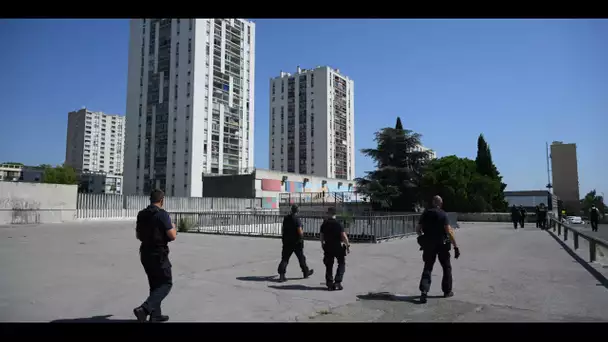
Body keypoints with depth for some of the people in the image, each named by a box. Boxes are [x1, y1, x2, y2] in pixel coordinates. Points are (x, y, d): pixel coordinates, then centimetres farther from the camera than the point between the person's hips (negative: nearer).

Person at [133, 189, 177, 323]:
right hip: (159, 254, -8)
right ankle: (144, 309, -10)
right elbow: (172, 236, -19)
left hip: (145, 253, 8)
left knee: (155, 284, 18)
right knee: (166, 283, 4)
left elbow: (138, 235, 16)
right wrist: (173, 227, 2)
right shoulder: (162, 214, -16)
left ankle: (155, 314, 22)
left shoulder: (141, 214, 6)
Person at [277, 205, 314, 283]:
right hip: (296, 242, -5)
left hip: (287, 242, 5)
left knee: (285, 258, 3)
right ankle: (306, 272, 29)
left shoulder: (285, 218, 4)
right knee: (301, 258, 13)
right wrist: (302, 233, -1)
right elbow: (300, 232, -22)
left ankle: (281, 275, -7)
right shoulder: (297, 219, -17)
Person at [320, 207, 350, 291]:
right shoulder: (338, 224, -13)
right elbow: (343, 235, -17)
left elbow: (321, 235, 6)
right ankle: (337, 283, 3)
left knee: (329, 265, 13)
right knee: (341, 264, 11)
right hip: (338, 247, -4)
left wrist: (322, 244, 22)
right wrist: (347, 245, -5)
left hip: (328, 247, 4)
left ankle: (329, 284, 14)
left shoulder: (324, 224, 0)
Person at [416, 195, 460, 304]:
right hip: (442, 245, -3)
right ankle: (447, 291, 24)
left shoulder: (425, 213, 2)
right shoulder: (443, 214, -10)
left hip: (428, 245, 3)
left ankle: (424, 291, -10)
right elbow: (449, 232, -17)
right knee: (447, 268, 17)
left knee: (427, 268, 7)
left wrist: (423, 238, 24)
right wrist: (456, 247, -13)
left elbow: (418, 229, 6)